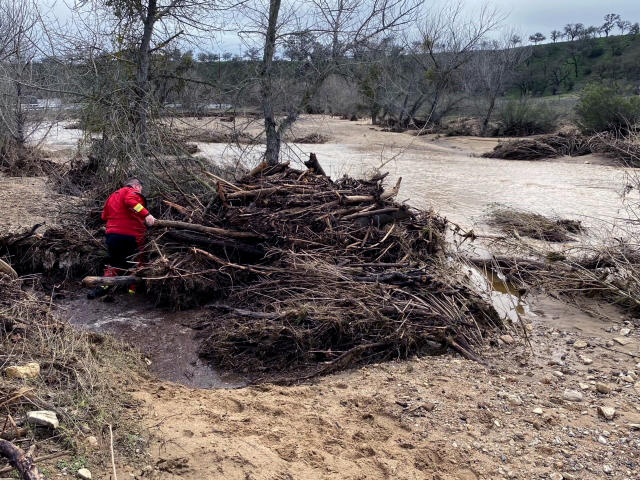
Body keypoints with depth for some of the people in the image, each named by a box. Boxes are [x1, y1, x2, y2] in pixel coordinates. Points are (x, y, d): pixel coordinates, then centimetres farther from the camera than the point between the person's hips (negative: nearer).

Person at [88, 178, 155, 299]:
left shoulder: (112, 196, 21)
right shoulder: (132, 192, -4)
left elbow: (104, 216, 22)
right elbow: (130, 201, -27)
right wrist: (146, 214, -35)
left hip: (112, 235, 7)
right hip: (132, 235, -7)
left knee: (114, 262, 21)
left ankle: (104, 286, 9)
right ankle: (132, 290, 9)